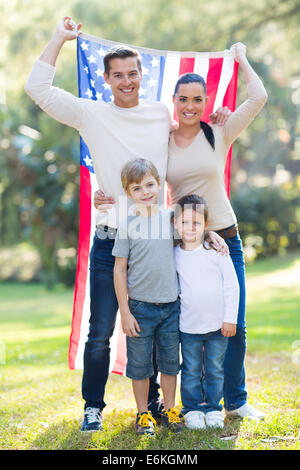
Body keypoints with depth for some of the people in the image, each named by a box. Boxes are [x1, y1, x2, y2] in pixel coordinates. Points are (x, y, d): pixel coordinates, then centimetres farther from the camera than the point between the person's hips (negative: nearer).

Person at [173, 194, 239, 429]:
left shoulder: (216, 251, -5)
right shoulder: (174, 255, 0)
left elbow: (231, 285, -2)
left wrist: (230, 318, -5)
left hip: (217, 325, -1)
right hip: (188, 327, 1)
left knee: (214, 370, 9)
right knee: (191, 370, 7)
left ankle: (213, 409, 23)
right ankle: (192, 409, 20)